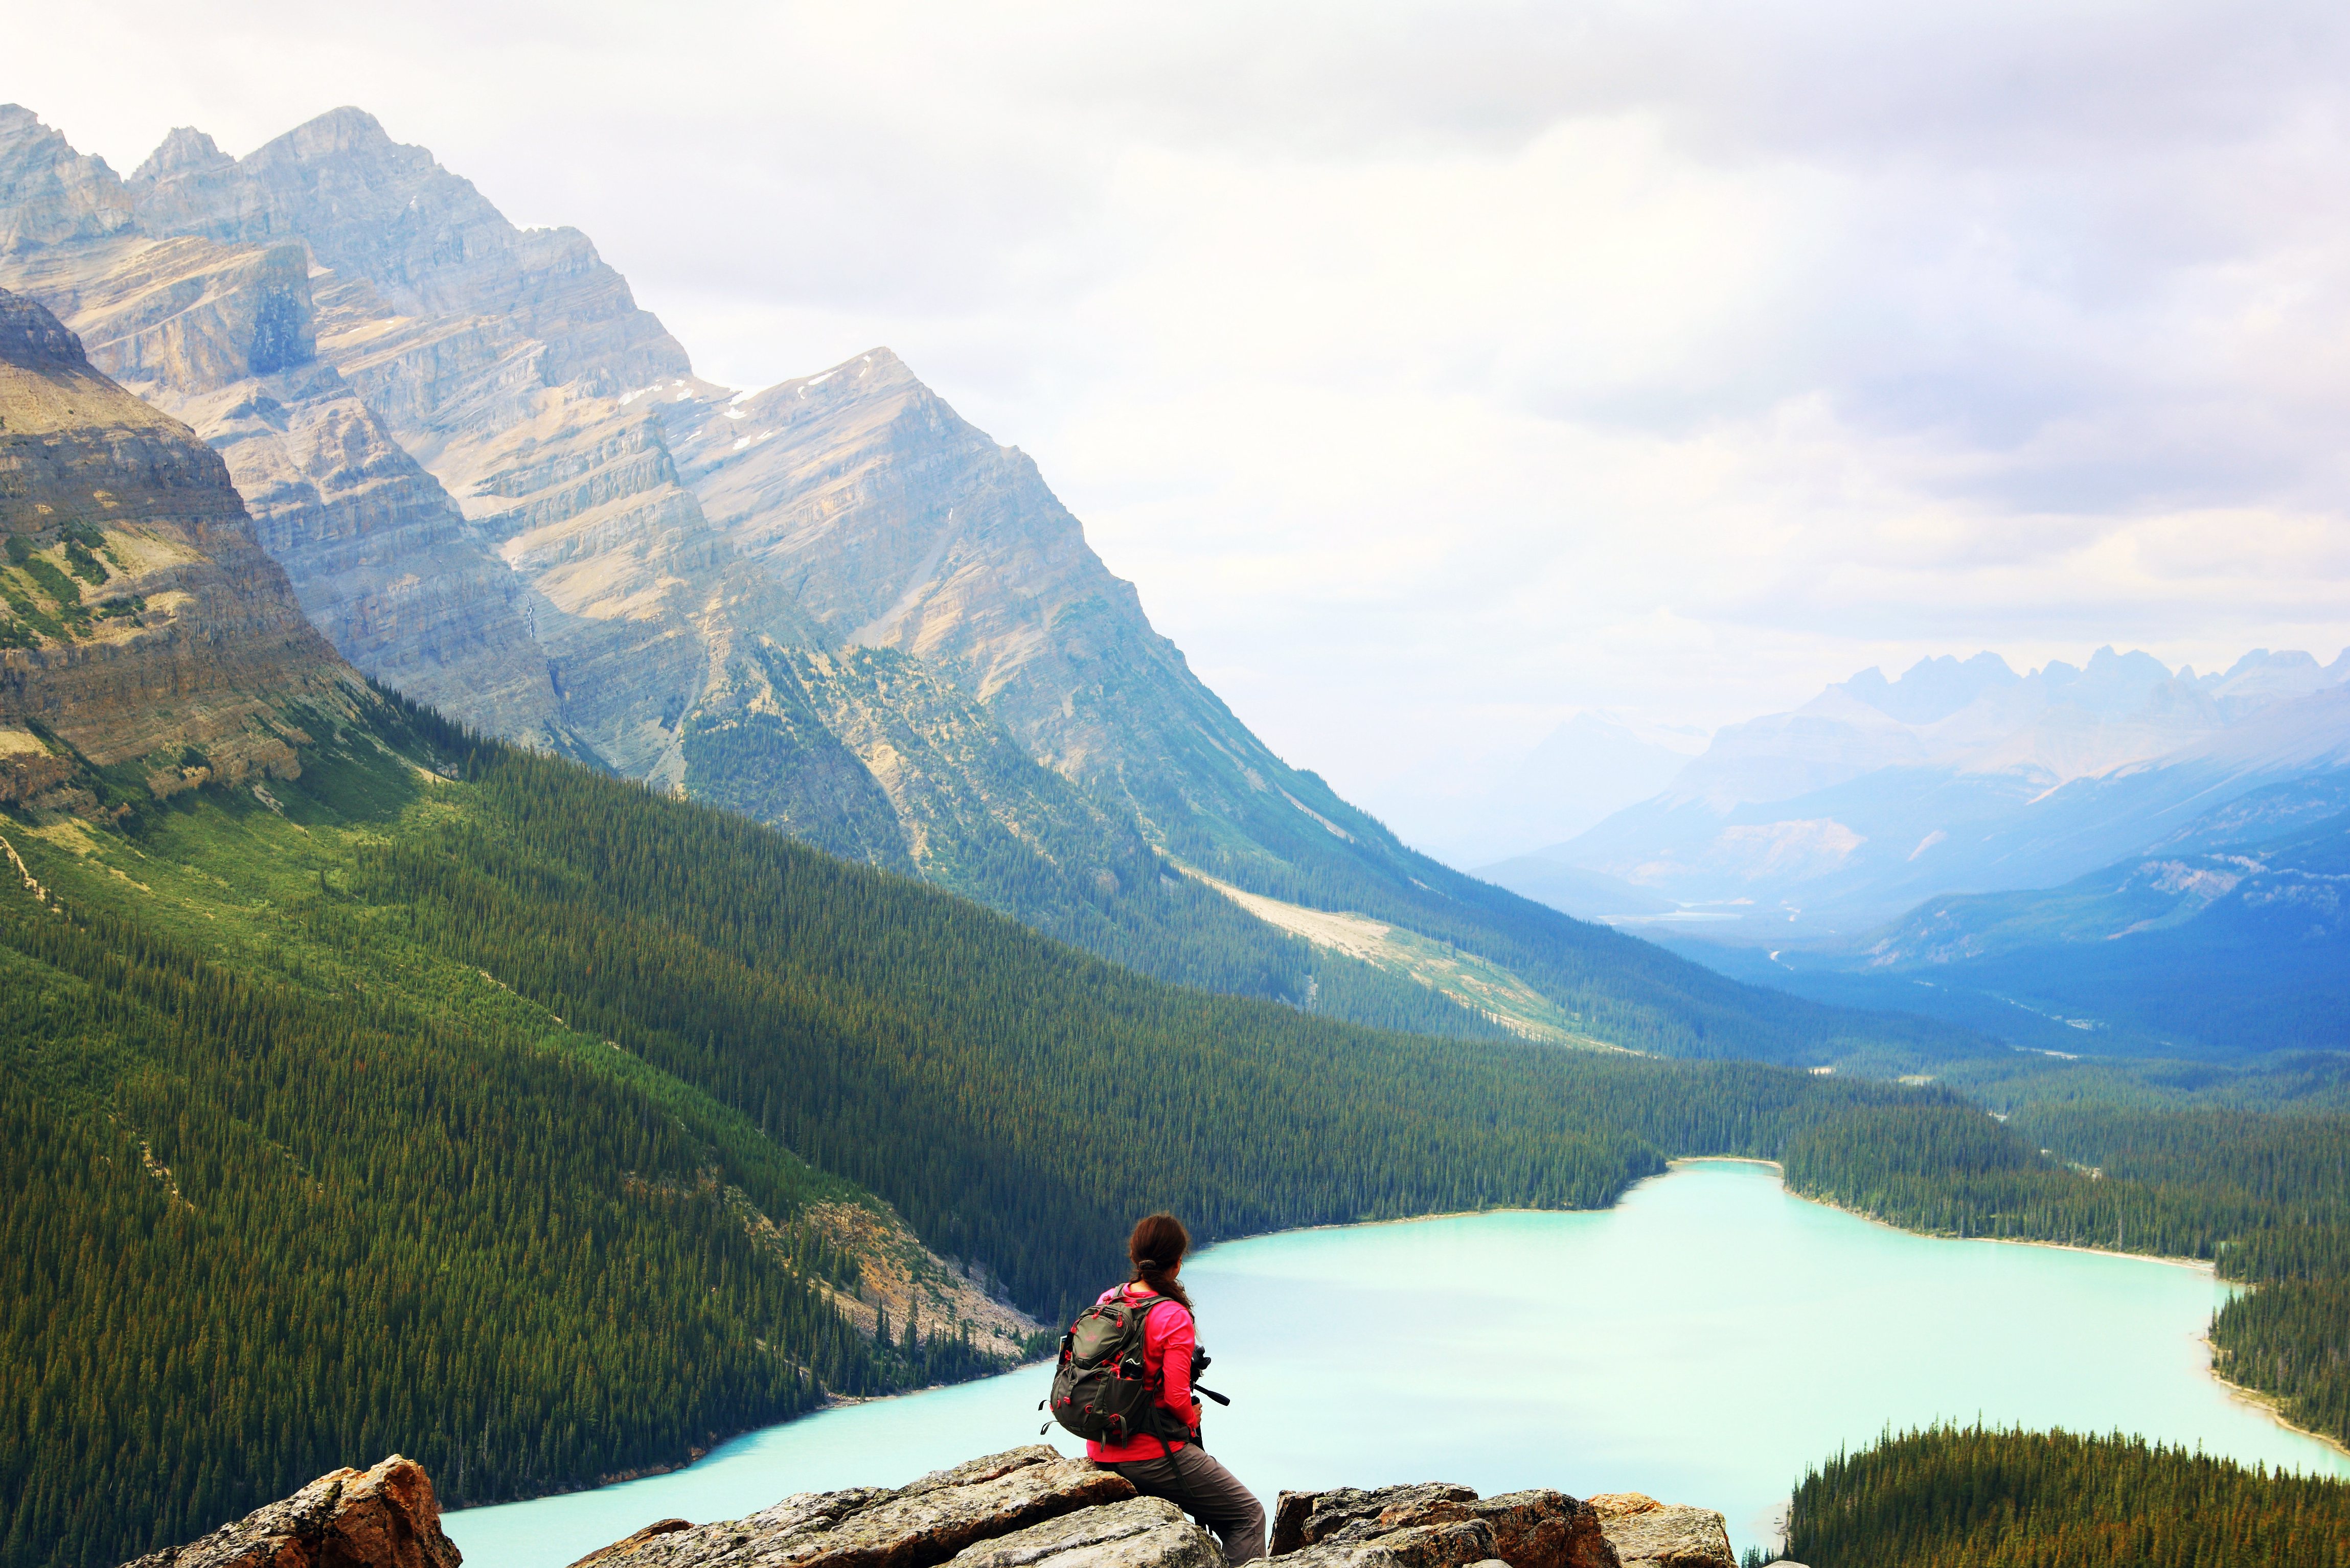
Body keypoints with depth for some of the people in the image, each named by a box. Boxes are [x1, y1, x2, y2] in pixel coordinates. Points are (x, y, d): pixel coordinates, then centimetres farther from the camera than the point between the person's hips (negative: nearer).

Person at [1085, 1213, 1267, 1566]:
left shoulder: (1106, 1300, 4)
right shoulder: (1174, 1317, -16)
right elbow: (1176, 1398, -19)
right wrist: (1192, 1419, 3)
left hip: (1101, 1452, 8)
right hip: (1152, 1454, -8)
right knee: (1249, 1516, 3)